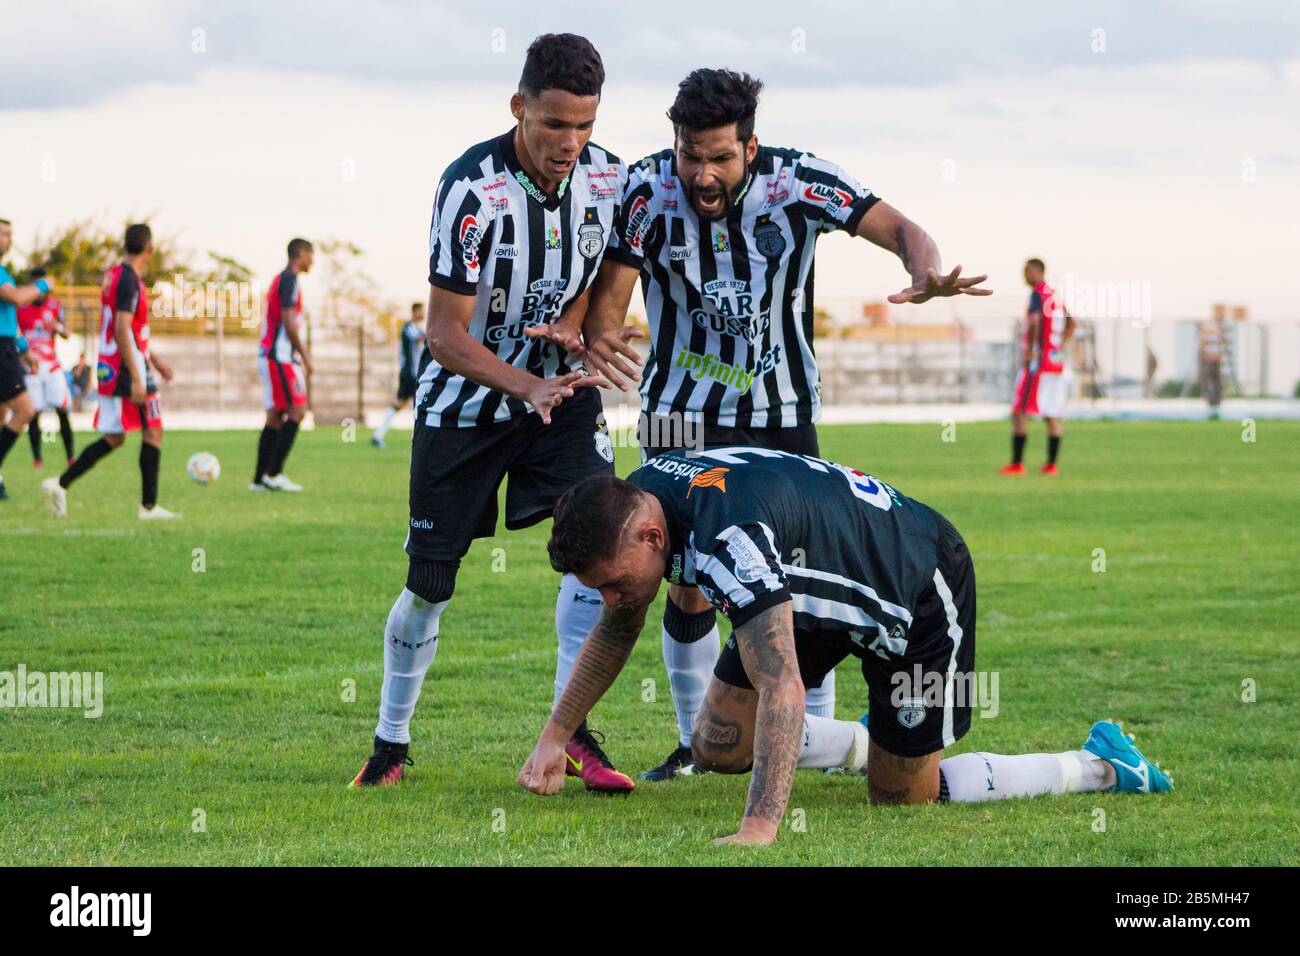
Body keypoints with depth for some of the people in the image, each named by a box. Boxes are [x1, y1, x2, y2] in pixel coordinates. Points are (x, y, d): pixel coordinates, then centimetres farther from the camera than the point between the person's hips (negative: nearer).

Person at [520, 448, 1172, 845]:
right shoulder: (631, 504, -14)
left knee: (902, 797, 3)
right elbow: (617, 630, 6)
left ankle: (1098, 765, 19)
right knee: (718, 750, 3)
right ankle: (869, 742, 30)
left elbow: (781, 686, -48)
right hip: (831, 586, 8)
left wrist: (758, 831, -53)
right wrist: (554, 737, 1)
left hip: (922, 592, -8)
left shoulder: (727, 537, -42)